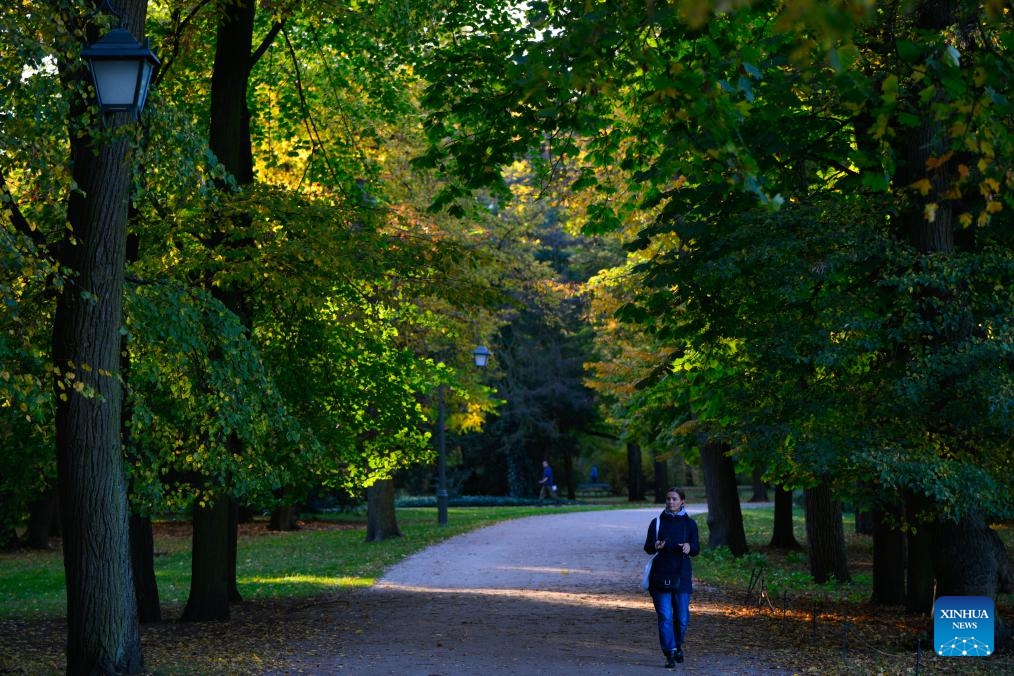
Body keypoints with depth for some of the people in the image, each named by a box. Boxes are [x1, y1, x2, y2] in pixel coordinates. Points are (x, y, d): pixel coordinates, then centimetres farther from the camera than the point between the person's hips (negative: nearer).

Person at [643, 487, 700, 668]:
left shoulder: (689, 524, 7)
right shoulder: (657, 522, 5)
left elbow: (697, 549, 7)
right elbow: (647, 547, 2)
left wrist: (689, 547, -16)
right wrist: (656, 546, -21)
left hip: (681, 576, 1)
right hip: (661, 575, -1)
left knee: (682, 617, 2)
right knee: (665, 617, -6)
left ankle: (677, 645, 28)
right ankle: (670, 654, -2)